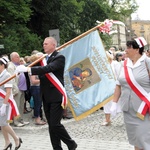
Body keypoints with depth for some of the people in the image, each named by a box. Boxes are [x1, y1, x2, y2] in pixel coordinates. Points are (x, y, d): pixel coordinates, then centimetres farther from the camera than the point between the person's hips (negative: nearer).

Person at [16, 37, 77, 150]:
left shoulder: (59, 57, -9)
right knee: (51, 125, 10)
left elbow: (48, 68, -25)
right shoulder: (44, 58, 15)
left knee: (55, 124, -10)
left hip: (56, 96, -7)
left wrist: (27, 69, -29)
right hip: (46, 97, 8)